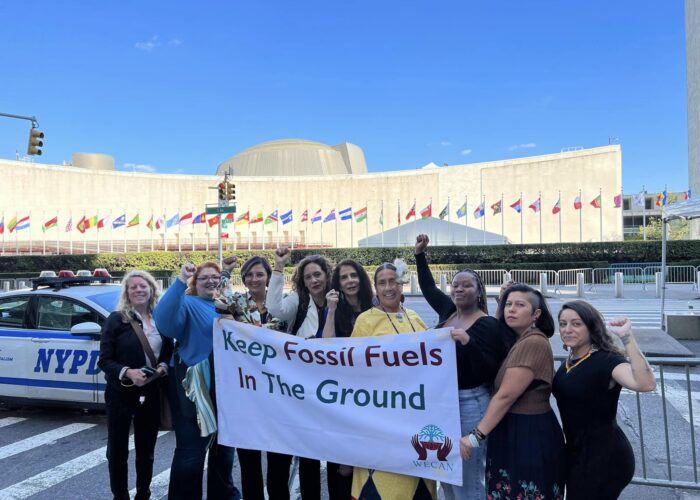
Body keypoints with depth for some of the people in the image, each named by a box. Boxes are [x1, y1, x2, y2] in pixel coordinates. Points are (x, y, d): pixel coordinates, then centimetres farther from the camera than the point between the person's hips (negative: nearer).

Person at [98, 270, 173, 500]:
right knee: (117, 450, 9)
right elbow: (104, 360, -8)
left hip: (151, 394, 3)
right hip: (121, 394, -3)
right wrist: (127, 372, -24)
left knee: (146, 450, 15)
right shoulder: (117, 319, -6)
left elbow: (169, 353, 11)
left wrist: (163, 367, -10)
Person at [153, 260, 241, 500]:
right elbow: (164, 321, -27)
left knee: (224, 444, 20)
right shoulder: (188, 303, -7)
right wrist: (180, 281, -34)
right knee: (191, 450, -4)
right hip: (193, 384, -6)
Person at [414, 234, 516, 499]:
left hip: (469, 404, -7)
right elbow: (428, 287, 20)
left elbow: (489, 371, -17)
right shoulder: (448, 311, 5)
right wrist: (420, 254, 16)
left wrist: (468, 342, -31)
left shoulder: (489, 325, -13)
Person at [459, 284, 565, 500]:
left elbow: (506, 396, -23)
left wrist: (476, 436, -21)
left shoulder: (534, 343, -20)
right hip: (513, 432, 9)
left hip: (530, 435, -9)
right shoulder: (517, 341, 13)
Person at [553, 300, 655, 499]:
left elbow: (646, 384, -41)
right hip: (576, 451, 8)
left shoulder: (607, 360, -21)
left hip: (604, 456, -8)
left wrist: (627, 336, -45)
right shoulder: (569, 360, 3)